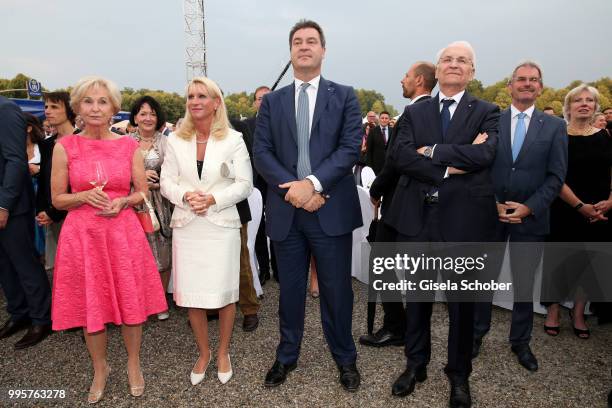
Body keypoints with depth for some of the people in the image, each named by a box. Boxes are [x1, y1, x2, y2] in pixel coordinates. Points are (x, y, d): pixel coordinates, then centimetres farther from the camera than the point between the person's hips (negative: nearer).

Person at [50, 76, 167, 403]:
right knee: (90, 305, 10)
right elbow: (57, 199, 3)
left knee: (131, 302, 7)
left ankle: (133, 364, 31)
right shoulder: (64, 147, -1)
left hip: (123, 232, 0)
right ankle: (100, 368, 33)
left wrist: (123, 201, -12)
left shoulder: (129, 146, 1)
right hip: (82, 233, 0)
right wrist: (85, 196, -16)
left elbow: (142, 192, 8)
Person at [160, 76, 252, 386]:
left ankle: (223, 352, 28)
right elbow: (166, 181, 7)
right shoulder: (176, 140, 6)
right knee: (191, 294, 7)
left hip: (221, 225, -2)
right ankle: (203, 353, 29)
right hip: (187, 226, 2)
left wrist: (213, 198, -16)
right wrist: (186, 195, -14)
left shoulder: (233, 139, -2)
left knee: (224, 293, 4)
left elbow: (244, 184, -3)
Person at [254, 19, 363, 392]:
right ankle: (287, 356, 33)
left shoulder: (344, 96, 5)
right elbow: (261, 152, 1)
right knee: (290, 289, 14)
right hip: (286, 210, 2)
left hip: (332, 209, -2)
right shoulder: (272, 101, 10)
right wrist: (292, 188, -13)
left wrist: (313, 183, -18)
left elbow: (351, 148, -6)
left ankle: (345, 358, 29)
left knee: (337, 289, 9)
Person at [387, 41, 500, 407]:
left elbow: (486, 153, -17)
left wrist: (431, 151, -14)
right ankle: (416, 364, 34)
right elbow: (400, 155, -8)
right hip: (417, 215, 2)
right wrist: (447, 167, -18)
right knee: (417, 296, 14)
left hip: (463, 217, -2)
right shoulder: (414, 113, 9)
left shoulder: (487, 113, 3)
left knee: (462, 300, 11)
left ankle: (459, 374, 31)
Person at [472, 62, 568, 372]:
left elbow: (556, 176, -1)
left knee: (524, 285, 10)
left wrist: (529, 207, -12)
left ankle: (520, 343, 29)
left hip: (530, 217, 0)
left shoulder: (554, 126, 3)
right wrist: (493, 203, -9)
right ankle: (477, 333, 29)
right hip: (490, 214, 0)